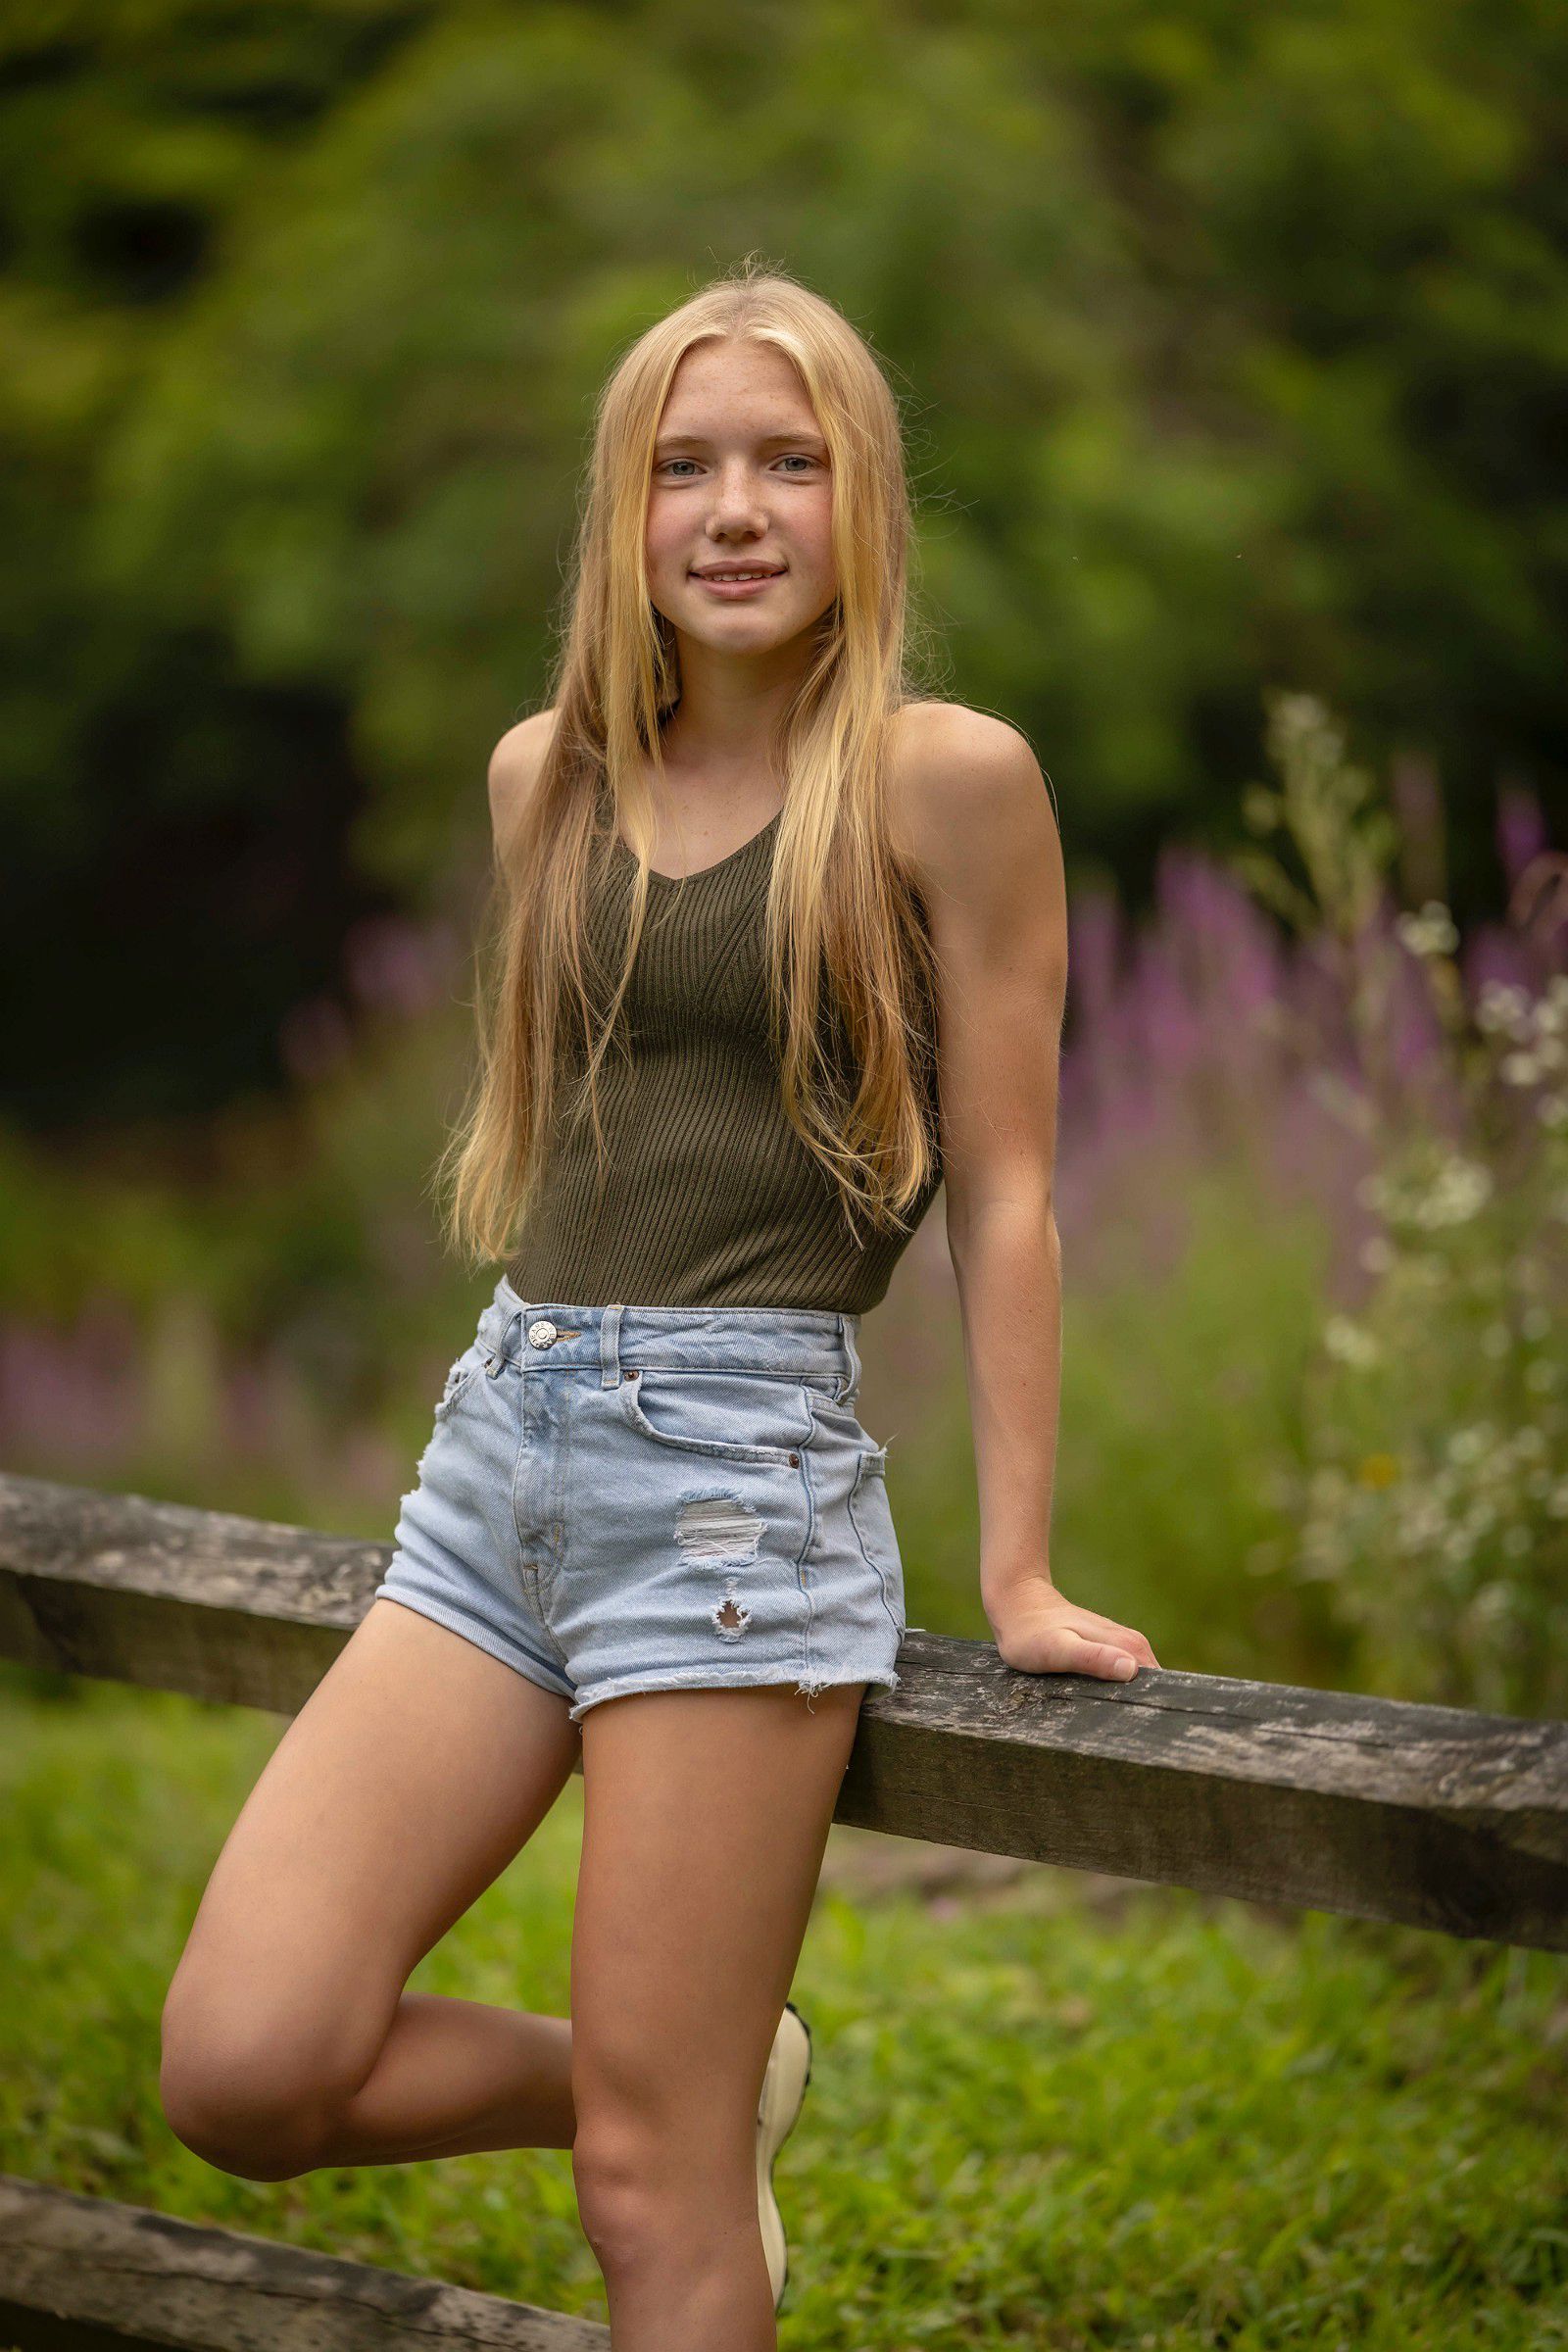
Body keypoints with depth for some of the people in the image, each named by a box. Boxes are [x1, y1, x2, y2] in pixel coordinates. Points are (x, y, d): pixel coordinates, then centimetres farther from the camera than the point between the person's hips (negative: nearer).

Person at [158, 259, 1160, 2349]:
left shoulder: (945, 779, -3)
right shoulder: (548, 771, 12)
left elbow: (1004, 1191, -2)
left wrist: (1018, 1572, -3)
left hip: (745, 1464, -6)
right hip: (502, 1441, 6)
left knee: (649, 2184, -5)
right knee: (243, 2071, -5)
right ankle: (727, 2086, 18)